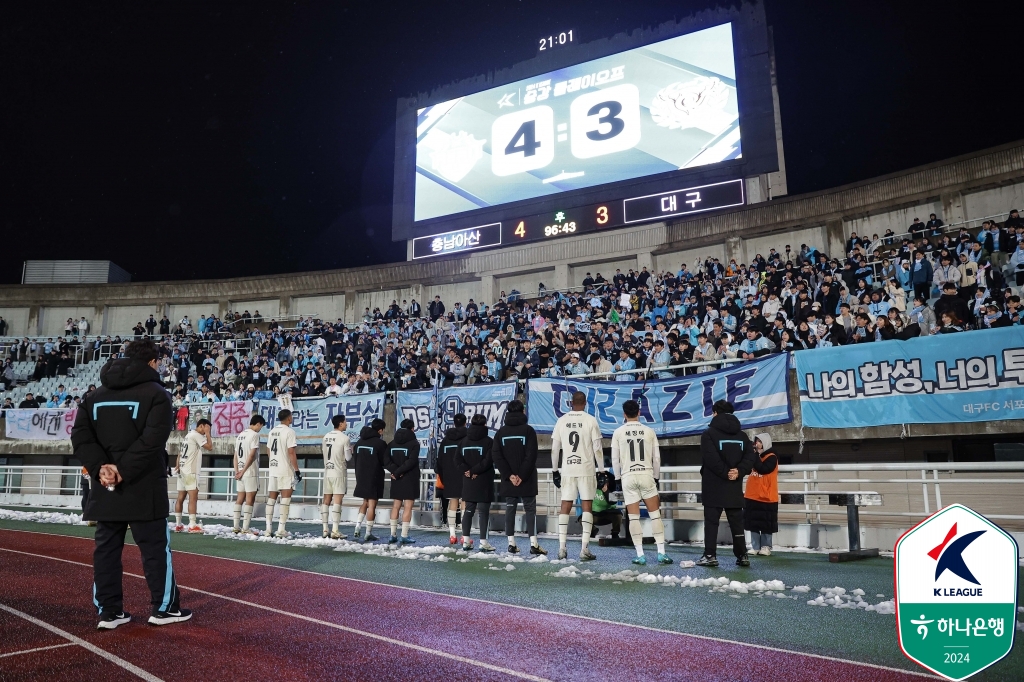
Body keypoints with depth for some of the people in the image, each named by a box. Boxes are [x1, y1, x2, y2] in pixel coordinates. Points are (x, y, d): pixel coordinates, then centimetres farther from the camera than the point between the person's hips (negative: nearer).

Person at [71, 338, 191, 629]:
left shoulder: (96, 395, 13)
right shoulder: (156, 393, -7)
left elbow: (80, 436, 3)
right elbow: (152, 440, -20)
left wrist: (100, 467, -8)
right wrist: (124, 471, -15)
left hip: (105, 486, 6)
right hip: (144, 488, -5)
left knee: (107, 548, 11)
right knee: (155, 548, 3)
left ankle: (109, 611, 15)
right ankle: (164, 608, 10)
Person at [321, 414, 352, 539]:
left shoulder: (326, 436, 9)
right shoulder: (344, 438, -10)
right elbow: (348, 458, -10)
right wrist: (350, 451, 10)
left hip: (327, 471, 6)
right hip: (339, 472, -6)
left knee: (326, 501, 9)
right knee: (337, 501, -7)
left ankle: (325, 530, 11)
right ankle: (335, 531, -10)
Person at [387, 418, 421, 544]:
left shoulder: (393, 443, 8)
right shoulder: (414, 443, -8)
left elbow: (387, 460, -2)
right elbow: (411, 461, -18)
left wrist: (395, 471, -9)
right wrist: (398, 472, -12)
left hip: (396, 480, 5)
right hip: (410, 479, -5)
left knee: (396, 506, 12)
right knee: (408, 507, -2)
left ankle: (393, 535, 13)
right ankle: (404, 536, -3)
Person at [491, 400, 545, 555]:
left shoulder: (501, 432, 6)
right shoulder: (528, 430, -5)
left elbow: (496, 455, -1)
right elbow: (531, 456, -13)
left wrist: (509, 475, -5)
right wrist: (522, 476, -10)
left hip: (508, 480, 3)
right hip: (527, 480, -3)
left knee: (510, 509, 9)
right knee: (530, 509, 2)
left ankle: (511, 544, 9)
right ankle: (533, 544, -4)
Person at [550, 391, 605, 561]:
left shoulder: (561, 420, 3)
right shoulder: (590, 421, -4)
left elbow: (555, 448, 5)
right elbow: (597, 449, -6)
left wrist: (555, 470, 13)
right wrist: (602, 470, 3)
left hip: (567, 469, 2)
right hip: (586, 469, -2)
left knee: (565, 507, 8)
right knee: (587, 507, 3)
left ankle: (561, 548, 6)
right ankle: (585, 549, -2)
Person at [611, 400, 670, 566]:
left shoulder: (618, 432, 0)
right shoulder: (649, 431, 2)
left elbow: (615, 459, 2)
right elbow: (656, 458, 5)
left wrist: (618, 477, 14)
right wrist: (656, 477, 16)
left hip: (628, 476, 0)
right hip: (646, 474, 1)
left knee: (634, 517, 4)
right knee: (655, 514, 8)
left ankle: (640, 555, 5)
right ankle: (661, 553, 4)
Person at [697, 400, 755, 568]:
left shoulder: (709, 434, -7)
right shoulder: (742, 435, 10)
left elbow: (711, 459, -18)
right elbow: (749, 457, 1)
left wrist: (725, 473, -13)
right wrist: (738, 472, -9)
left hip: (714, 486, -4)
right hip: (735, 486, 5)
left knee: (711, 521, 0)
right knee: (737, 522, 10)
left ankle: (710, 555, -4)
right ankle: (742, 555, 10)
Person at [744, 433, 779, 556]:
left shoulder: (772, 457, -7)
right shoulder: (756, 455, 13)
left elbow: (763, 469, -21)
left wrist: (755, 455, -15)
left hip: (766, 497, -7)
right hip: (752, 495, 7)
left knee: (766, 524, 1)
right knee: (753, 523, 6)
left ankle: (766, 547, 8)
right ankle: (755, 547, 11)